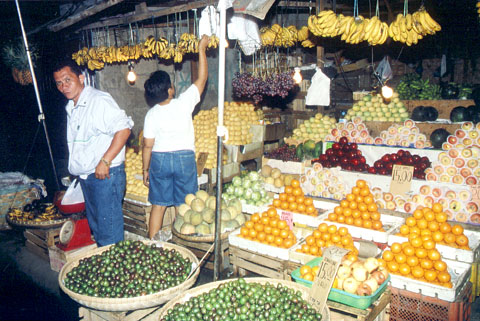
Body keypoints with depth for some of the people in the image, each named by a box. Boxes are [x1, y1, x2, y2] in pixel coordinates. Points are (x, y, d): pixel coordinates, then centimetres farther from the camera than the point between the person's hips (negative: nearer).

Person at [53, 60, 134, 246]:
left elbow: (123, 129, -22)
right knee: (95, 227, 19)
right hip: (86, 177, 9)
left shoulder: (99, 100, -14)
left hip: (106, 175, -9)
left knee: (109, 232, -3)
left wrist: (105, 162, -24)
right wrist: (77, 171, 15)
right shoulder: (71, 107, 15)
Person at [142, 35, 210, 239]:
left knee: (159, 205, 10)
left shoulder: (152, 114, -4)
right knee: (183, 206, 8)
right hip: (185, 157, -1)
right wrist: (201, 49, 7)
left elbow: (148, 146, -2)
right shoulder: (184, 103, -9)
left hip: (160, 159, 2)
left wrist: (145, 170, 9)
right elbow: (202, 78, 0)